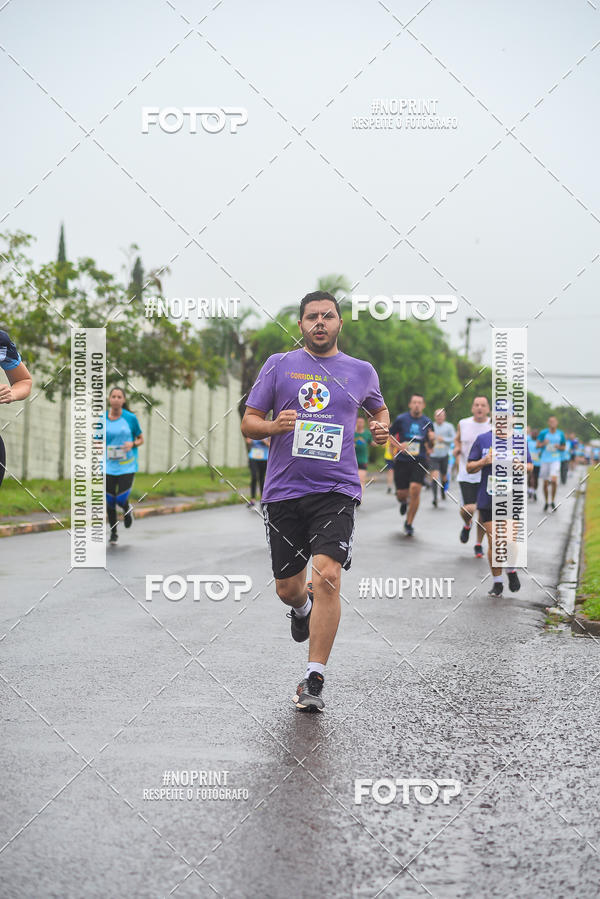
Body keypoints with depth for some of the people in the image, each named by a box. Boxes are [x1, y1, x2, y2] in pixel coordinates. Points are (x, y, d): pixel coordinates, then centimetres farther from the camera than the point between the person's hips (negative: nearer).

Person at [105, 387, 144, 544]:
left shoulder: (131, 418, -3)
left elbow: (141, 439, 8)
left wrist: (132, 444, -13)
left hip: (127, 466, -2)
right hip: (109, 467, 2)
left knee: (121, 500, -12)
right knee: (110, 501, 4)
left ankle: (127, 509, 26)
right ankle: (113, 532, 23)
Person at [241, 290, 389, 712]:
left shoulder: (361, 371, 10)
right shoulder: (279, 365, 7)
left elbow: (379, 408, 30)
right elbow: (249, 423, 7)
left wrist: (382, 427, 7)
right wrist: (275, 426, -15)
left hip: (336, 491, -1)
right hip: (284, 490, 1)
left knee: (327, 577, -19)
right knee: (287, 589, 8)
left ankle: (314, 681, -12)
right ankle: (304, 606, 48)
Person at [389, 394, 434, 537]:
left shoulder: (427, 422, 5)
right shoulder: (401, 419, 1)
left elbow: (429, 447, 11)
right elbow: (390, 435, 10)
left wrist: (431, 440, -12)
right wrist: (398, 445, -8)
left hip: (419, 462, 0)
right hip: (402, 461, 0)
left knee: (415, 489, -19)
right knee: (402, 493, 0)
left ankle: (409, 523, -3)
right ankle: (404, 502, 42)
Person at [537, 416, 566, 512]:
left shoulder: (560, 434, 3)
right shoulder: (543, 433, -1)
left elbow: (563, 447, 13)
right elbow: (538, 444, 5)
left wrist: (559, 447, -9)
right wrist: (544, 443, -16)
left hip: (555, 460, -1)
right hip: (544, 460, 1)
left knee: (554, 480, -18)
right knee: (545, 483, 6)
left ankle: (552, 501, -1)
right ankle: (546, 502, 24)